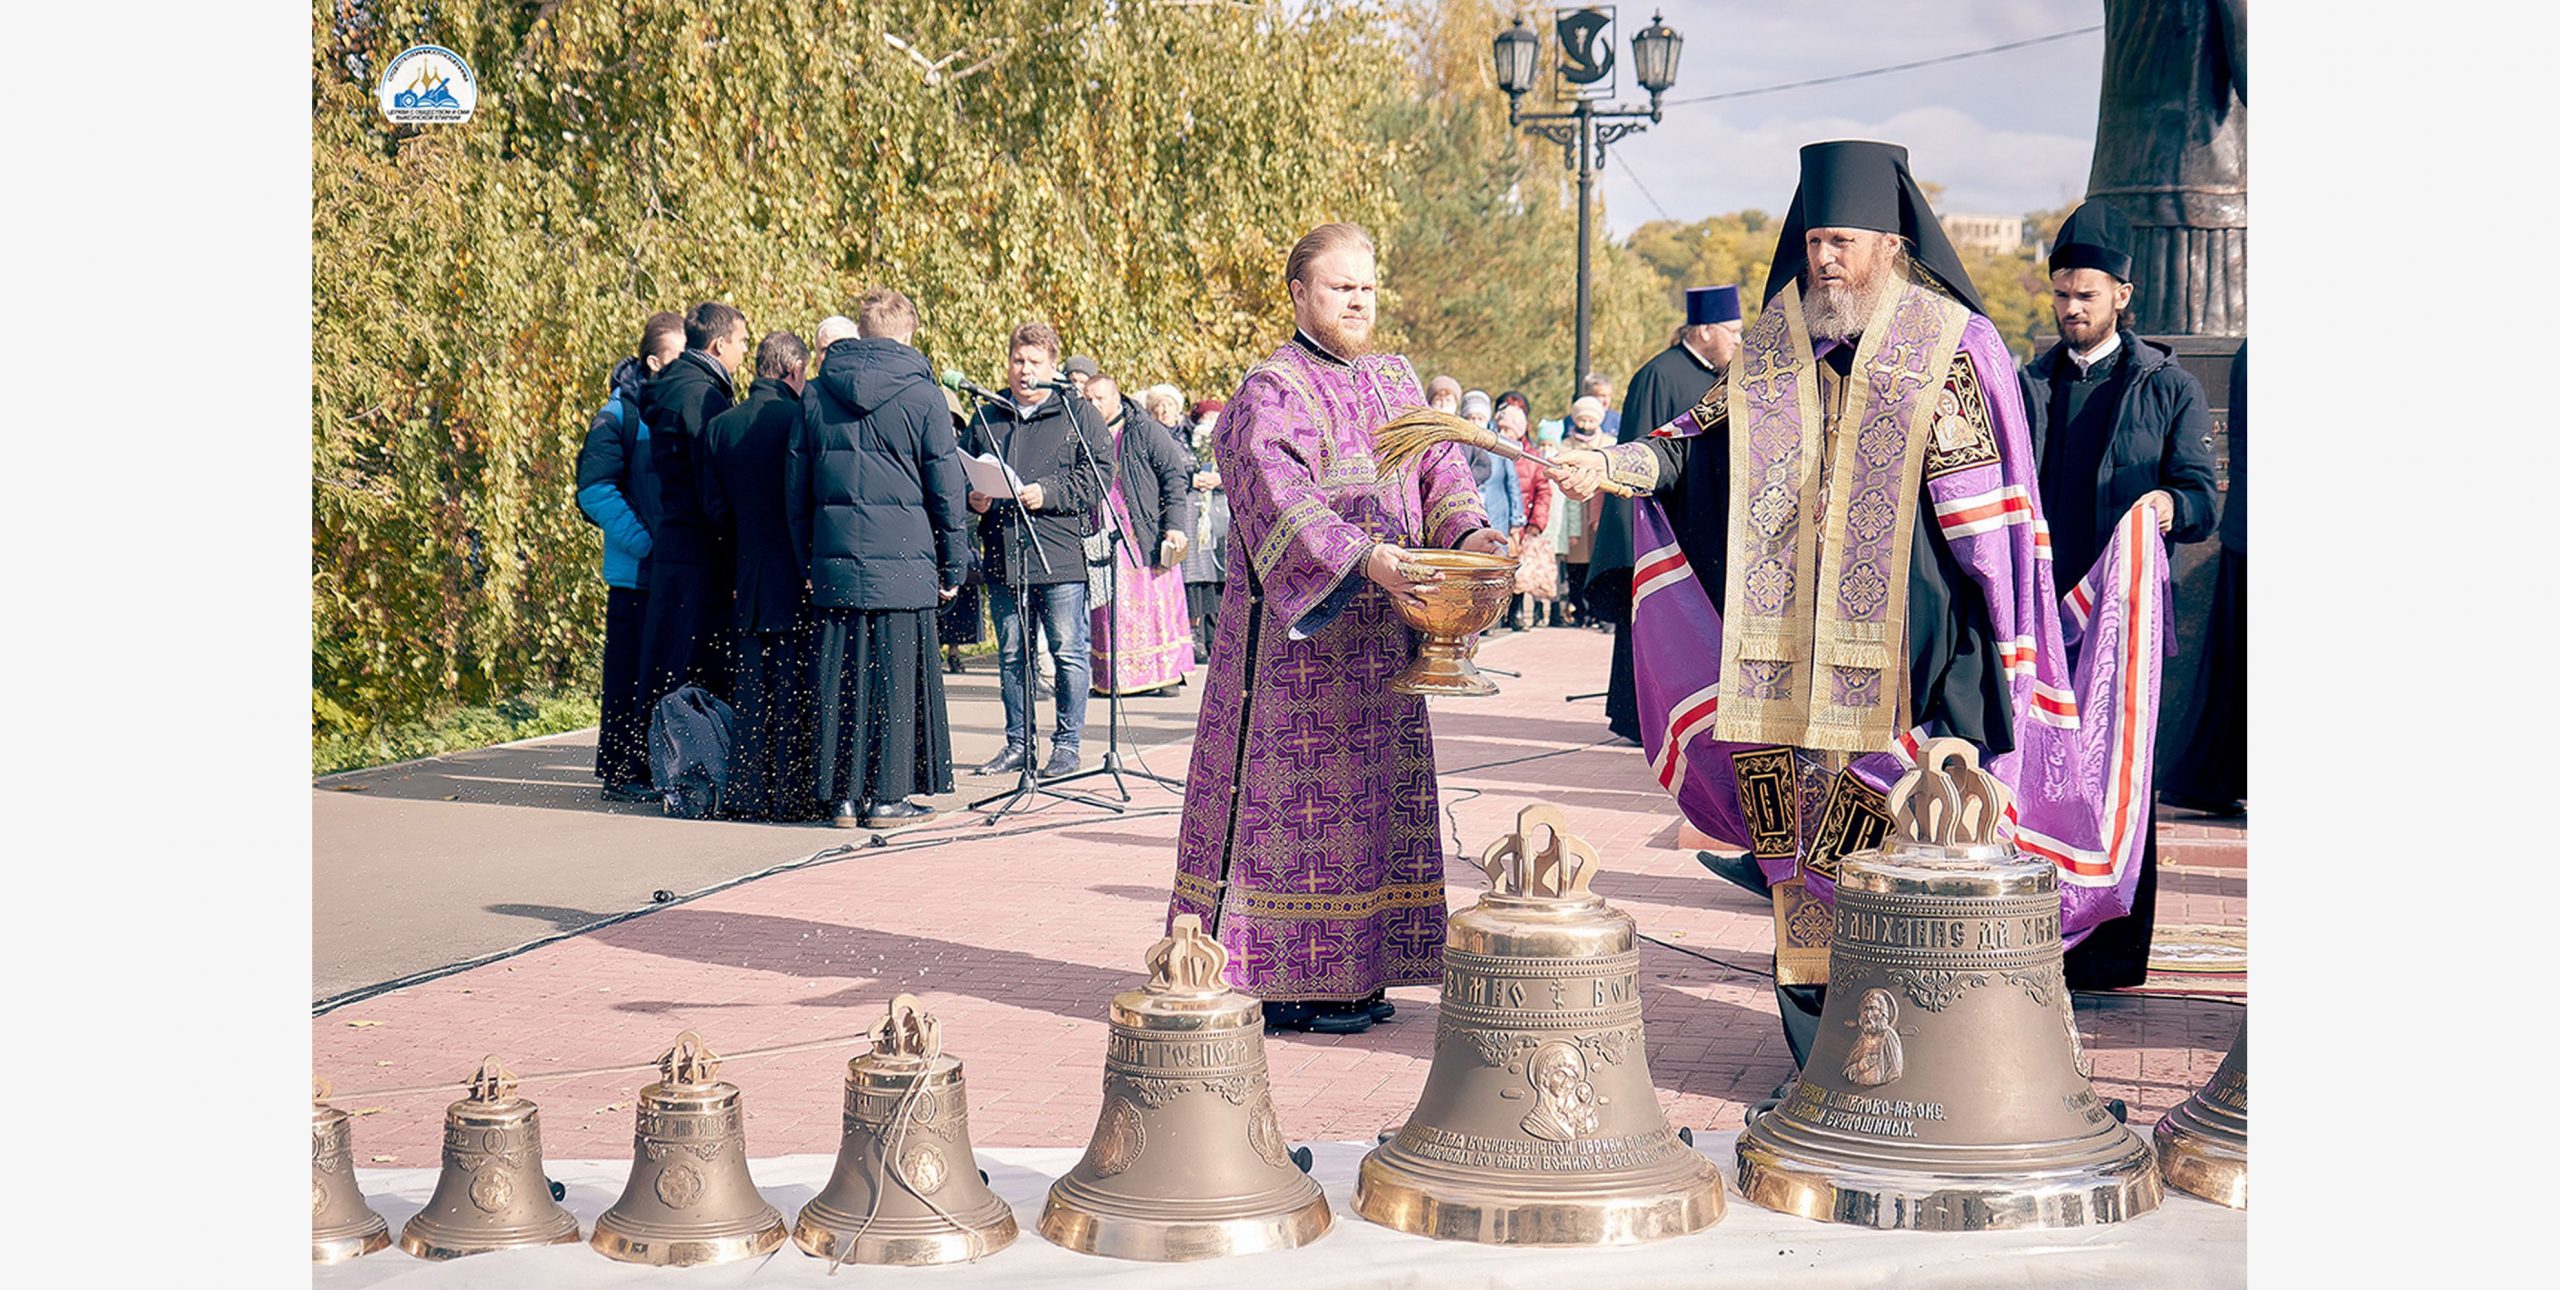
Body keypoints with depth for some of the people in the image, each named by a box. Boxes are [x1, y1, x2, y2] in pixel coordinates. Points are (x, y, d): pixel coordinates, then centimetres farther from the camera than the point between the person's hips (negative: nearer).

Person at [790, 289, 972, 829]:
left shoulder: (816, 394, 7)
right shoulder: (922, 397, -3)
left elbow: (795, 487, 11)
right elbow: (947, 491, -2)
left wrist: (808, 561, 18)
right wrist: (954, 567, 6)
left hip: (835, 563, 3)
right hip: (902, 562, -3)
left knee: (840, 679, 7)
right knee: (896, 679, 3)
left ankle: (842, 795, 11)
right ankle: (887, 796, 5)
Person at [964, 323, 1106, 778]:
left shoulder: (1077, 414, 4)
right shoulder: (985, 419, 16)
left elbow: (1097, 476, -4)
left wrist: (1047, 493, -14)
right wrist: (973, 498, 1)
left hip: (1059, 554, -4)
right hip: (1002, 556, 4)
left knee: (1069, 651, -2)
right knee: (1011, 654, 9)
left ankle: (1068, 744, 7)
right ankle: (1017, 743, 18)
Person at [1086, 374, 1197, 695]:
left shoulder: (1145, 431, 0)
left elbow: (1175, 475, -2)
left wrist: (1174, 525, -10)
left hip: (1146, 535, -3)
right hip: (1103, 537, 4)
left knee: (1153, 603, -1)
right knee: (1109, 609, 1)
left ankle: (1166, 673, 4)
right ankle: (1112, 679, 4)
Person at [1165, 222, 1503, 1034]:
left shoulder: (1396, 381, 15)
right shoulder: (1269, 394, -9)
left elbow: (1438, 467, 8)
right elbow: (1282, 499, -23)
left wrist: (1467, 533, -14)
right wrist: (1366, 558, -36)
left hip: (1377, 633, 7)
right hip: (1297, 633, -7)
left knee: (1372, 794, 9)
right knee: (1296, 791, -5)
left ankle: (1349, 971, 16)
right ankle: (1281, 981, 0)